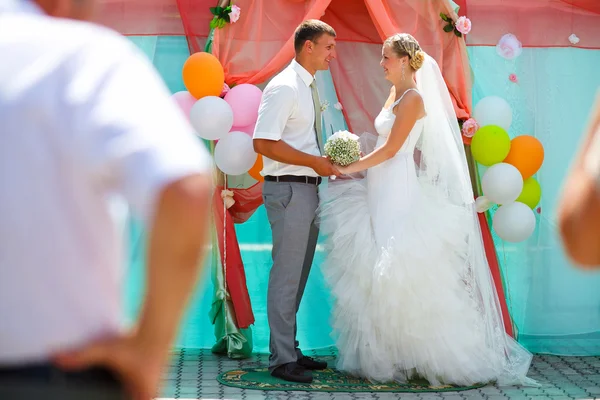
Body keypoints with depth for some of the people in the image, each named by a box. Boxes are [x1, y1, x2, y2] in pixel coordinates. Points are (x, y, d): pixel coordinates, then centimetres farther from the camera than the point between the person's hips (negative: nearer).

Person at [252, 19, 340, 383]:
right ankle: (282, 359, 3)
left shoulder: (310, 87, 15)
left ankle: (290, 350, 25)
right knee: (287, 275, -4)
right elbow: (264, 143, -22)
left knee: (299, 275, 15)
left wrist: (329, 162, 7)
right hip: (289, 189, -10)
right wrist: (315, 162, -19)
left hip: (309, 189, 10)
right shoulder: (284, 87, -14)